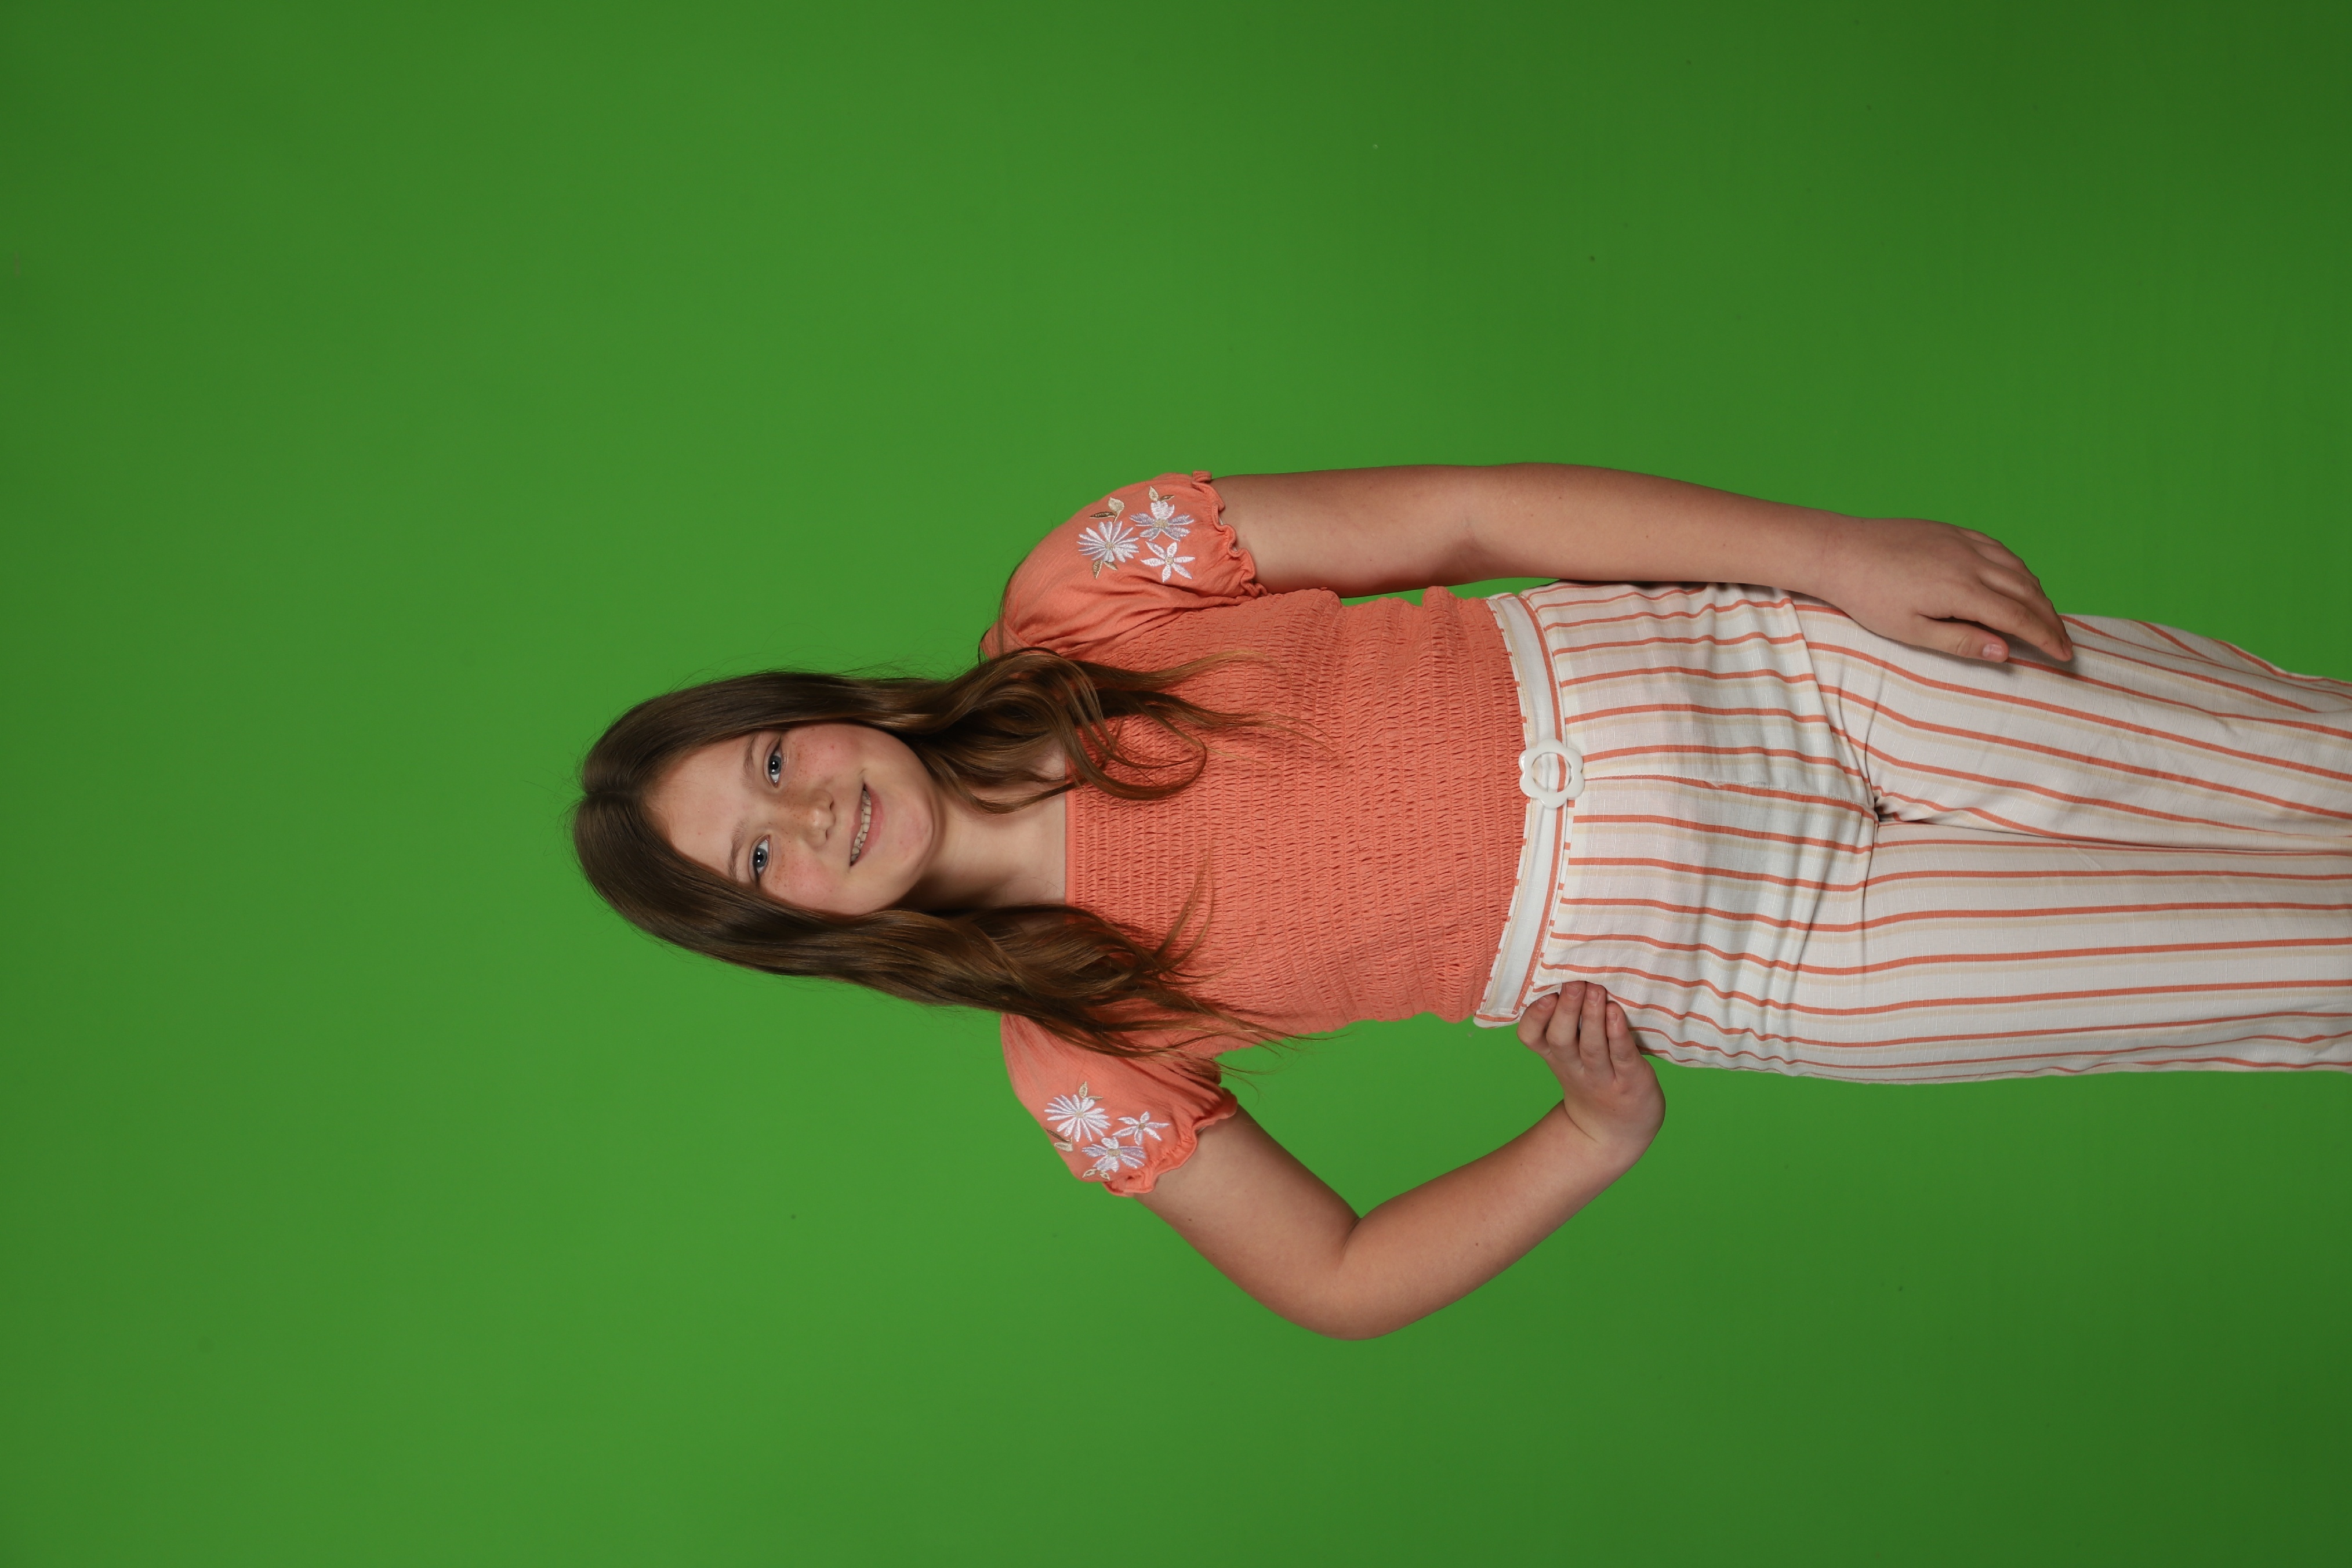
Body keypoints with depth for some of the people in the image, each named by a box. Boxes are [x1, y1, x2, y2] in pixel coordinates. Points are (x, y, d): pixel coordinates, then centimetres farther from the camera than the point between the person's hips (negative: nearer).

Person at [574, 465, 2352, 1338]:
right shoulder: (1081, 1059, -7)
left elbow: (1457, 513, -7)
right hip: (1730, 968, -2)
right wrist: (1598, 1138, -16)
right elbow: (1339, 1279, -1)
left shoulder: (1080, 596, -8)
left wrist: (1837, 545, -11)